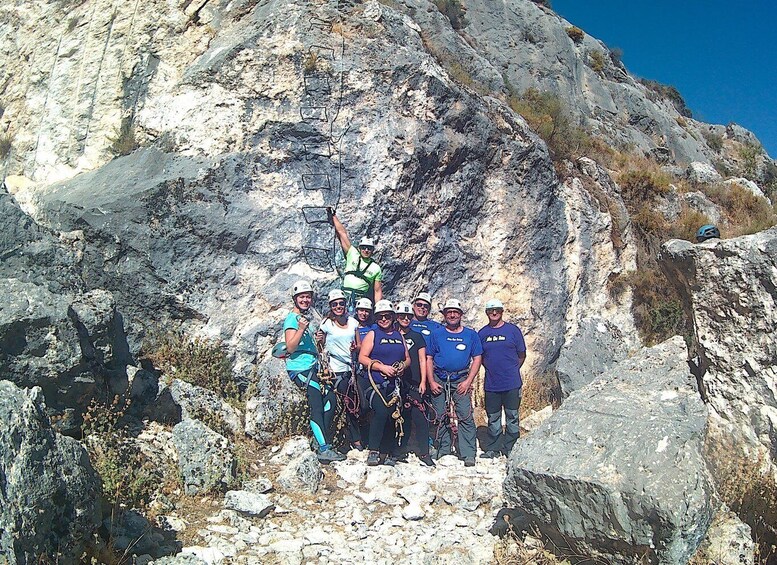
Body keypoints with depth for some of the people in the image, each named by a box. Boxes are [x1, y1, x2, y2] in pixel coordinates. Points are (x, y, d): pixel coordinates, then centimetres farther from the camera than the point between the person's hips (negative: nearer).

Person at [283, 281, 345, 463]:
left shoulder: (306, 318, 17)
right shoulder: (292, 318, -10)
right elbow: (290, 348, -20)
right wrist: (301, 329, -30)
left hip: (312, 367, 9)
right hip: (299, 369, -9)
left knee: (330, 399, 4)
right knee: (317, 406, -12)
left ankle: (321, 437, 12)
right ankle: (324, 450, -11)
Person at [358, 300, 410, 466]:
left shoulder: (399, 336, 17)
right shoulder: (372, 335, 3)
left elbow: (407, 358, 22)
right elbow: (362, 358, -5)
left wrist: (403, 366, -2)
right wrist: (382, 367, -14)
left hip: (394, 383, 5)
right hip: (376, 382, -5)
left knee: (392, 416, 4)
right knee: (381, 412, -23)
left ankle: (385, 454, 14)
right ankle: (373, 452, -15)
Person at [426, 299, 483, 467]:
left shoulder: (471, 334, 7)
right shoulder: (436, 334, 9)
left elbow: (477, 359, 5)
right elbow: (429, 359, 8)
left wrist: (468, 381, -5)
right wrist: (431, 382, -2)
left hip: (461, 380, -1)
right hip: (439, 380, 1)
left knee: (466, 416, -9)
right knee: (441, 417, 6)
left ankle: (468, 455, -5)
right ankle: (443, 452, 19)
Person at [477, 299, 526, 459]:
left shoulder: (513, 330, 1)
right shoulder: (482, 333, 8)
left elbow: (522, 355, 6)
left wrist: (513, 370, 2)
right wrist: (491, 368, 6)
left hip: (512, 383, -2)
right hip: (491, 384, 2)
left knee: (512, 417, 4)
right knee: (493, 418, 10)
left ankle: (511, 448, 14)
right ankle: (493, 449, 20)